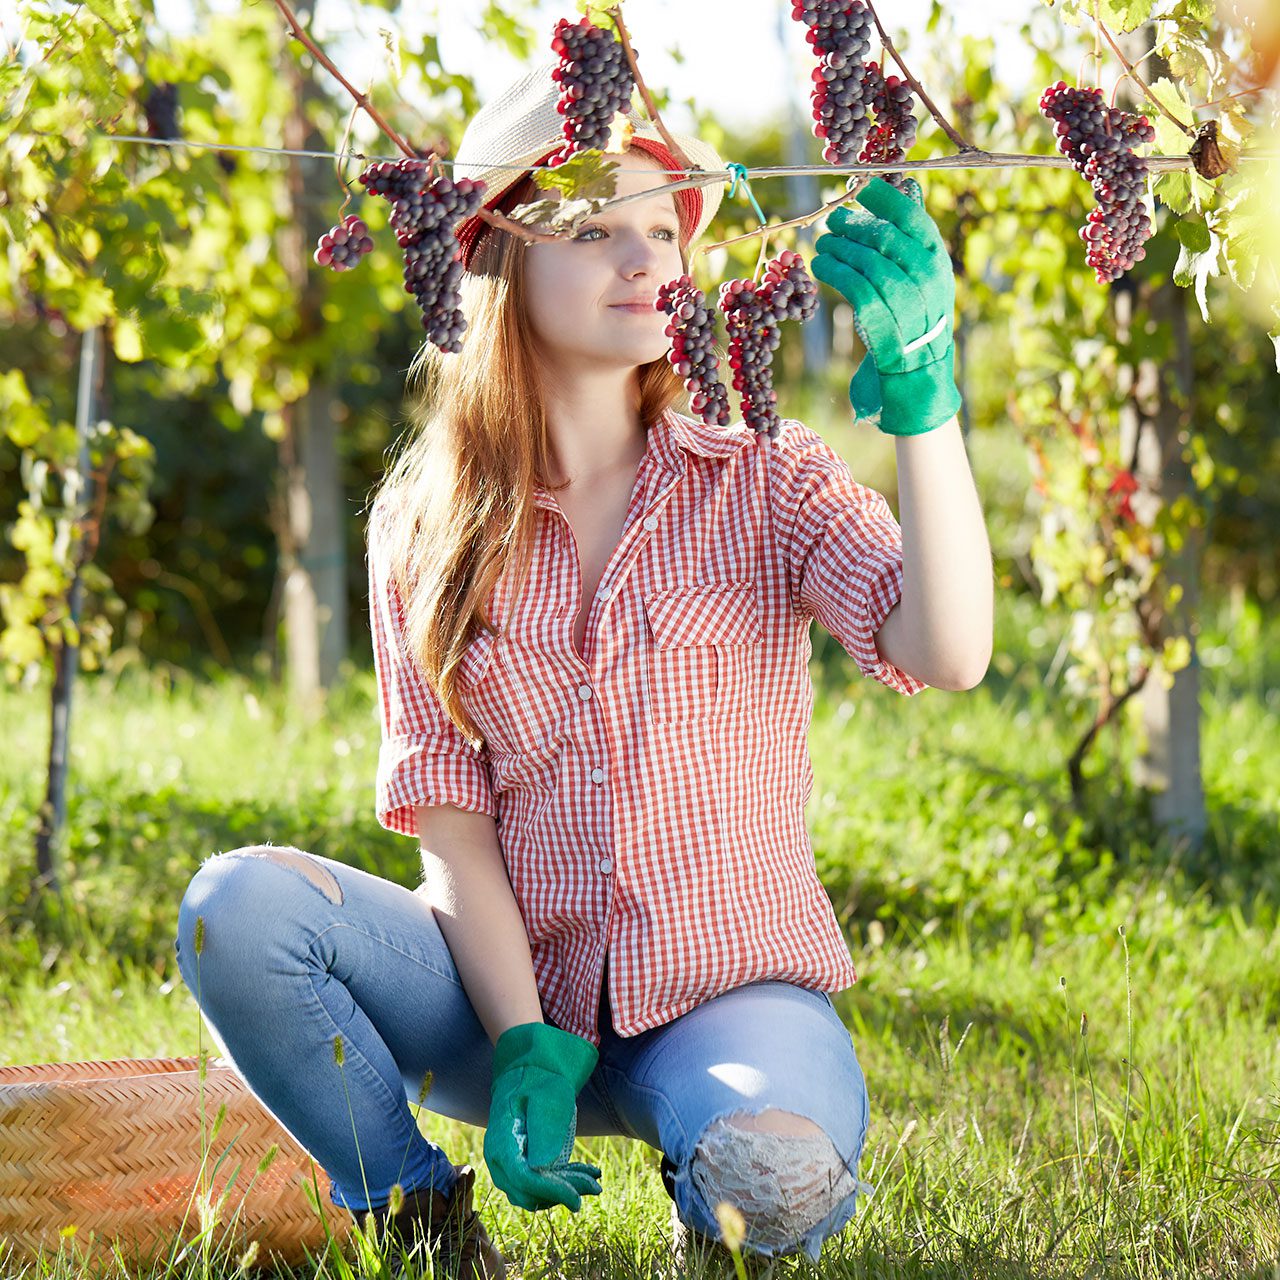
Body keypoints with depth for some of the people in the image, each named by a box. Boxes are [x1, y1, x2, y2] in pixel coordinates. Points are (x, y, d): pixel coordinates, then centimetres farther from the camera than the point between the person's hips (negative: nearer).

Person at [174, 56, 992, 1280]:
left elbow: (947, 654, -20)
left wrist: (920, 391, -32)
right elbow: (449, 821, -2)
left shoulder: (767, 482, -1)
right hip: (516, 984, 2)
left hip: (728, 985, -1)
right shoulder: (423, 527, 3)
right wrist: (527, 1043, -16)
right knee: (239, 903, -24)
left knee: (786, 1179, -35)